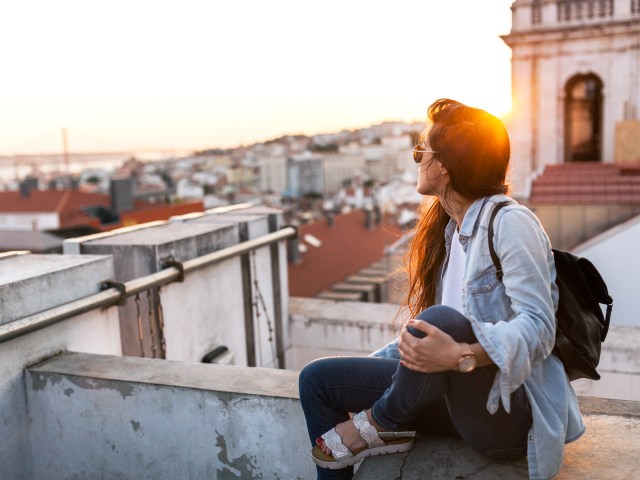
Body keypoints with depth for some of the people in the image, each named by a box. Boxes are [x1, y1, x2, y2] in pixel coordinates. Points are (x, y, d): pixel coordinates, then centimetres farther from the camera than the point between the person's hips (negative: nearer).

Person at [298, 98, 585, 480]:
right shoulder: (448, 230, 12)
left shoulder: (508, 221, -13)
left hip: (511, 410, -7)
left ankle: (382, 423, -9)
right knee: (318, 379, -1)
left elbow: (538, 326, -22)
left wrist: (460, 356, -38)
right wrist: (367, 367, 11)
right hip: (456, 391, 8)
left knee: (443, 320, -37)